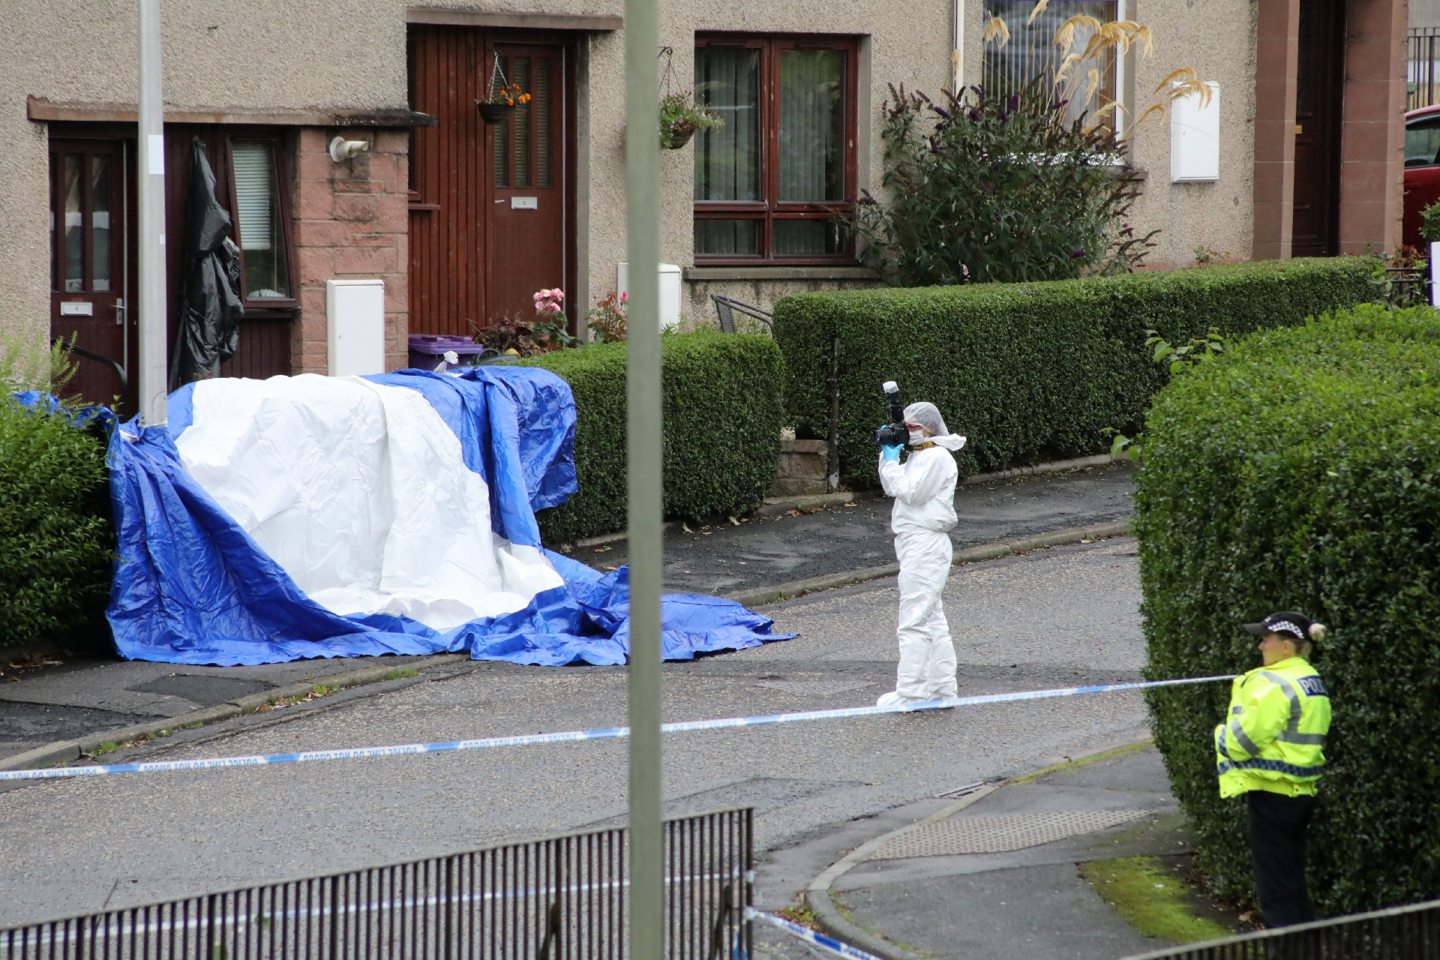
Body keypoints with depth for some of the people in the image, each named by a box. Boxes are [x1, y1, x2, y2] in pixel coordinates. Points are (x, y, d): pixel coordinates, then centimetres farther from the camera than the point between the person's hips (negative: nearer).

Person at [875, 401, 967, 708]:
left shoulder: (937, 457, -12)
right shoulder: (919, 455, 19)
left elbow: (910, 492, -20)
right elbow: (892, 489, 17)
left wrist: (891, 460, -12)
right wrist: (887, 454, 6)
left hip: (925, 544, -11)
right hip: (917, 544, 11)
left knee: (914, 621, -11)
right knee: (932, 621, 12)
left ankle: (911, 691, -12)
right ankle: (941, 688, 16)